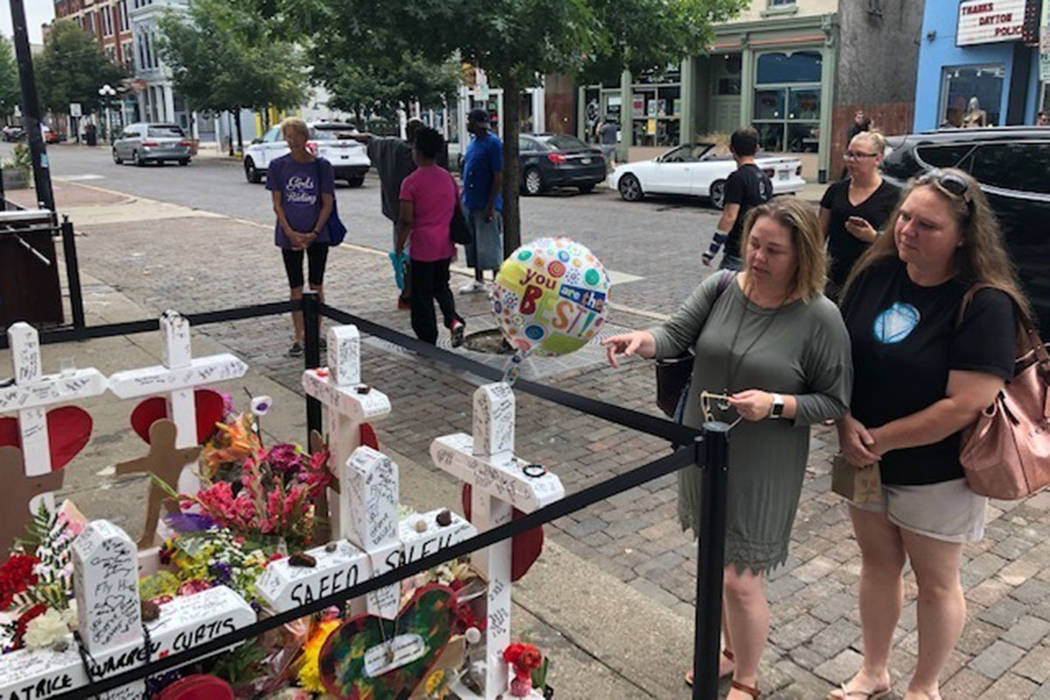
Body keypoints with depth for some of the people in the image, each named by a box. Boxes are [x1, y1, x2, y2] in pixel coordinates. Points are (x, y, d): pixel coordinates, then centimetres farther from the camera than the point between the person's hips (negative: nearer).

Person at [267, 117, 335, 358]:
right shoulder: (278, 166, -1)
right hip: (290, 235, 0)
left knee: (317, 286, 8)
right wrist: (290, 233, -11)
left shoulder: (321, 166, -3)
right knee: (296, 288, 5)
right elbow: (277, 204, -1)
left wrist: (314, 234, -11)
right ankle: (298, 338, 12)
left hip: (317, 235, 0)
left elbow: (327, 203, -3)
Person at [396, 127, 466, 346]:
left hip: (422, 247, -5)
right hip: (445, 246, 5)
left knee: (422, 295, 6)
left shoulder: (411, 182, -13)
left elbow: (406, 220, -16)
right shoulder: (448, 177, 4)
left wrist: (399, 247, -4)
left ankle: (428, 343, 12)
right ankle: (453, 319, -3)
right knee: (441, 286, 23)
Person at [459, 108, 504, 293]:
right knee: (473, 244, 14)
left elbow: (498, 177, -17)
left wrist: (490, 206, -20)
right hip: (470, 203, 9)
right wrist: (464, 198, 13)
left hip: (486, 205, -9)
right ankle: (478, 281, 25)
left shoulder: (493, 143, -13)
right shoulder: (473, 143, 13)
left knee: (490, 246, -2)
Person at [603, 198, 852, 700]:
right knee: (715, 563, 21)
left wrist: (776, 405, -24)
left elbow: (834, 402, -9)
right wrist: (642, 339, -33)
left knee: (741, 581, 3)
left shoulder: (820, 318, -14)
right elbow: (676, 335, -12)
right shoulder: (721, 288, -4)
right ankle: (732, 652, 47)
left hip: (762, 470, -5)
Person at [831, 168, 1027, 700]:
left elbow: (965, 405, -25)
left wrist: (881, 439, -18)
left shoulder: (986, 306, -22)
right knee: (877, 563, 21)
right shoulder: (876, 273, -6)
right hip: (864, 458, 5)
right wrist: (846, 424, -13)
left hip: (935, 474, -5)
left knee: (936, 582, 15)